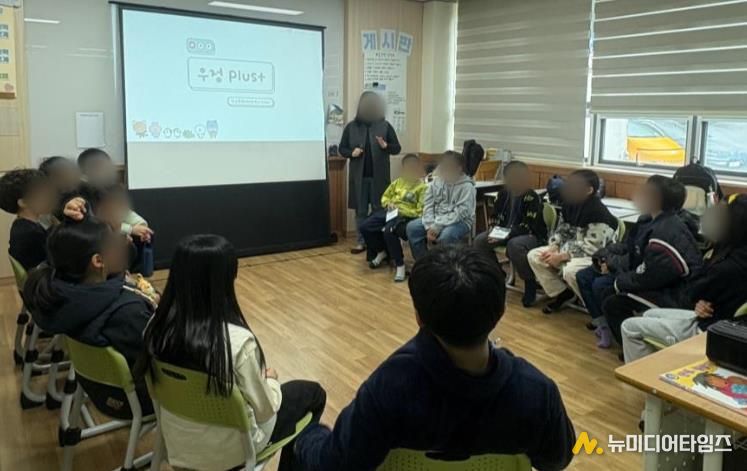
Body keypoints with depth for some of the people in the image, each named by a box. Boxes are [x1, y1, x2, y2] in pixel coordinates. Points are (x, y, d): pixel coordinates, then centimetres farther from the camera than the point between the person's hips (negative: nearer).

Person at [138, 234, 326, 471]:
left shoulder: (158, 326, -14)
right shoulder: (238, 341, -33)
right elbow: (264, 410, -20)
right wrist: (270, 379, 2)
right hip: (228, 449, -6)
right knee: (314, 393, 18)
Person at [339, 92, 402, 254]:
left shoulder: (385, 125, 1)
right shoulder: (351, 127, 3)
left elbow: (397, 148, 3)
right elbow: (342, 149, 8)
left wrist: (386, 146, -17)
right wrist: (351, 153, -12)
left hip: (378, 176, -1)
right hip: (359, 176, 1)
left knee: (379, 209, 5)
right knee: (360, 210, 7)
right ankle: (362, 242, 16)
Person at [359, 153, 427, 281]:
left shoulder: (422, 187, -2)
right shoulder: (398, 182, 17)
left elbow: (420, 212, -9)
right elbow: (385, 197, 24)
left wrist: (401, 210, -17)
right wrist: (388, 204, 1)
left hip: (406, 216, -7)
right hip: (390, 212, 7)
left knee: (388, 231, -36)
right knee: (365, 227, -11)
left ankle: (400, 265, -22)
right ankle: (381, 252, 14)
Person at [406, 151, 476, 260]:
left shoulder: (467, 187, -14)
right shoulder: (435, 183, 4)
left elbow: (460, 213, -21)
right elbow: (428, 206, 1)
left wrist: (437, 226, -24)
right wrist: (430, 227, -15)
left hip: (460, 222, -6)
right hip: (436, 220, 6)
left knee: (446, 235, -37)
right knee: (412, 227, -12)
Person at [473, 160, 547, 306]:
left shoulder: (532, 197, -20)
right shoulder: (503, 193, 1)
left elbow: (528, 227, -25)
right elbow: (496, 217, 11)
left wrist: (506, 236, -33)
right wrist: (494, 229, -11)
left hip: (532, 235, -7)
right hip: (505, 232, 7)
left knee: (514, 245, -39)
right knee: (480, 240, -10)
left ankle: (530, 283, -21)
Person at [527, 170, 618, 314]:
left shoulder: (599, 213, -24)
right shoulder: (569, 204, 0)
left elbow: (591, 248, -25)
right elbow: (561, 231, 10)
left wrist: (561, 257, -24)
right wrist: (552, 249, -9)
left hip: (596, 257, -8)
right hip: (570, 248, 8)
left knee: (570, 270, -38)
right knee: (534, 256, -5)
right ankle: (561, 293, 6)